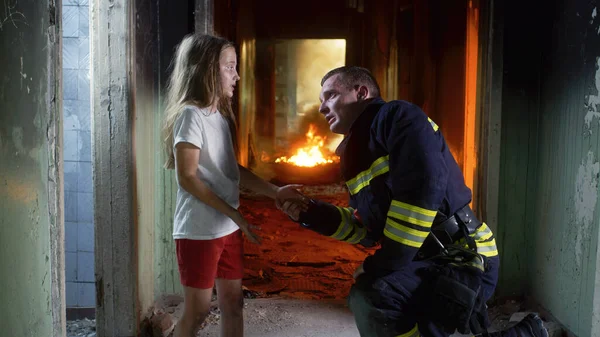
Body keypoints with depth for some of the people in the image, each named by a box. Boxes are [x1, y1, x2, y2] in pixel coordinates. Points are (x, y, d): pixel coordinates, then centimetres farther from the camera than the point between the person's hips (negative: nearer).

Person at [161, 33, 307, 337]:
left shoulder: (220, 115, 11)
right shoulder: (191, 114, -15)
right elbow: (188, 178, -19)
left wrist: (275, 191, 6)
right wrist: (236, 214, -18)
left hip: (228, 228, 8)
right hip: (199, 231, -8)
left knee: (233, 302, 14)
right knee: (198, 309, 3)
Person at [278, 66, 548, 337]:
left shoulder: (396, 116, -10)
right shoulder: (360, 149, 18)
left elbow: (424, 188, -25)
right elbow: (371, 225, 16)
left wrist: (381, 264, -19)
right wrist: (311, 214, 5)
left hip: (462, 259, -10)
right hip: (434, 261, 10)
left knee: (370, 298, -27)